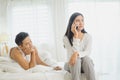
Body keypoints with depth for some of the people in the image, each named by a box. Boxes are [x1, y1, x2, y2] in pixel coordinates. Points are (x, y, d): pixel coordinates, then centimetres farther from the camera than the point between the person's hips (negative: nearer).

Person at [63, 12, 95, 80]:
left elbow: (87, 52, -15)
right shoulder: (66, 38, -7)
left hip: (85, 65, 1)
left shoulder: (88, 36, -1)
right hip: (72, 65, -1)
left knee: (86, 58, -32)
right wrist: (76, 36, -22)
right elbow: (74, 52, -18)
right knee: (76, 60, -34)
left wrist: (77, 54, -37)